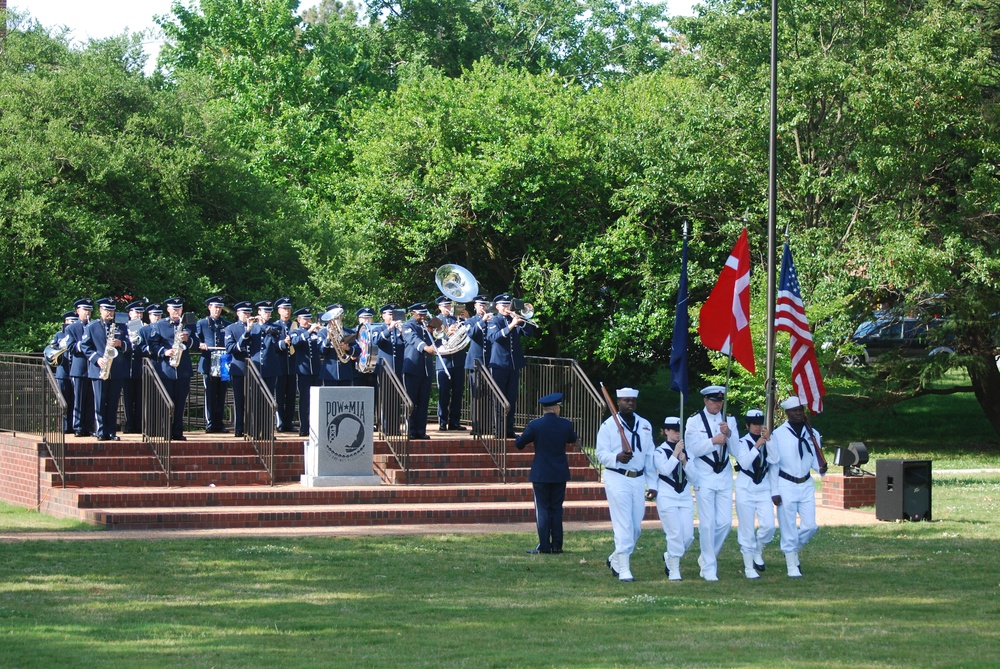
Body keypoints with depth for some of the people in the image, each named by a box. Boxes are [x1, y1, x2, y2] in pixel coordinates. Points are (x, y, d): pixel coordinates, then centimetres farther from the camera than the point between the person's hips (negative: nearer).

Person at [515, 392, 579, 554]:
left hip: (540, 474, -3)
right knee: (557, 509, 10)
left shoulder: (534, 425, -11)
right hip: (560, 474, 3)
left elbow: (519, 444, -4)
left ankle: (544, 546, -3)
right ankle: (557, 545, 9)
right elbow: (574, 440, 16)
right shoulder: (566, 425, -4)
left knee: (542, 509, 1)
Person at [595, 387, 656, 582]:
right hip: (617, 478, -5)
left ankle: (615, 559, 28)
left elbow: (649, 456, 15)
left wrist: (652, 484, 10)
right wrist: (617, 458, -25)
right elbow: (601, 454, -4)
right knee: (623, 525, -11)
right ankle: (624, 570, -9)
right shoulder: (608, 425, 0)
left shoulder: (645, 425, 14)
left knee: (636, 527, 7)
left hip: (638, 479, 5)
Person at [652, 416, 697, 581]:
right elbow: (665, 470, -18)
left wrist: (684, 461, -10)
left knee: (688, 535, -1)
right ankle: (674, 570, -1)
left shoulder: (686, 450, 11)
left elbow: (692, 475, 5)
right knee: (675, 534, -12)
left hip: (685, 496, 5)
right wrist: (675, 453, -19)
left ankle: (669, 557, 25)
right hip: (667, 497, -5)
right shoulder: (660, 451, -2)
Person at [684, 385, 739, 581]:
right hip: (704, 478, -4)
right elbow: (692, 449, -9)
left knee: (725, 522, 0)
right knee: (707, 523, -6)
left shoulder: (729, 421, 11)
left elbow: (735, 450, 3)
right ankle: (709, 567, 1)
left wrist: (728, 434, -13)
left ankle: (706, 557, 20)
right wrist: (713, 441, -19)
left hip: (724, 477, 4)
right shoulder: (694, 421, 2)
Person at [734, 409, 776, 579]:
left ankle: (758, 552, 19)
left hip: (763, 489, 3)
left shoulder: (767, 442, 9)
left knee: (769, 526, -10)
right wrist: (757, 446, -21)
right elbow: (744, 463, -16)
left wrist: (768, 440, -15)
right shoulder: (742, 443, -1)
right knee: (747, 530, -3)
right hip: (745, 489, -3)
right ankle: (749, 568, 6)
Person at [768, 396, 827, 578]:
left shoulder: (812, 433, 5)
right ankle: (792, 566, 10)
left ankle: (793, 550, 28)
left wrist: (821, 468, -14)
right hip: (786, 486, -4)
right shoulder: (778, 434, -6)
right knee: (789, 528, -1)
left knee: (810, 526, 1)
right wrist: (775, 492, -7)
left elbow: (815, 458, 10)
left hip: (806, 485, 4)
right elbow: (773, 464, -4)